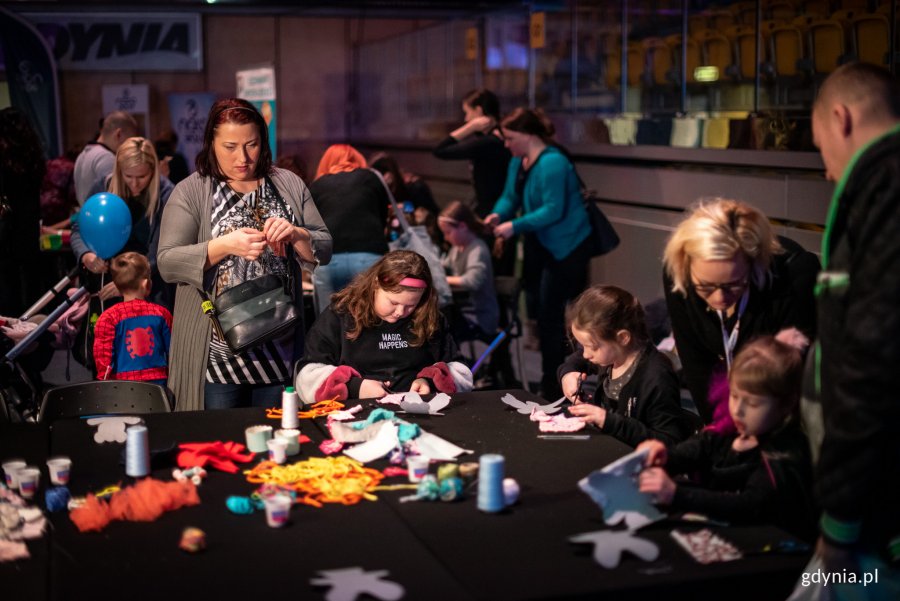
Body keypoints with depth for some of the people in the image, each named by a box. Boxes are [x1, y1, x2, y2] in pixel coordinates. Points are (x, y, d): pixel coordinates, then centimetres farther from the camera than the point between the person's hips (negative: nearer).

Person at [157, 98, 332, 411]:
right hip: (217, 351, -3)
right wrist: (225, 246, -23)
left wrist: (297, 235, -16)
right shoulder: (190, 192, -1)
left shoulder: (290, 185, 9)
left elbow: (324, 250, 6)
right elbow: (167, 263, -10)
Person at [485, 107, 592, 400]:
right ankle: (551, 380, 31)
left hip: (567, 247, -10)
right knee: (543, 312, 16)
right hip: (543, 245, 10)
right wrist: (498, 214, -13)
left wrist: (515, 226, -28)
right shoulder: (518, 161, 6)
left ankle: (553, 387, 5)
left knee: (551, 315, -7)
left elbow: (554, 210, -27)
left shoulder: (552, 163, -23)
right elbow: (510, 196, 9)